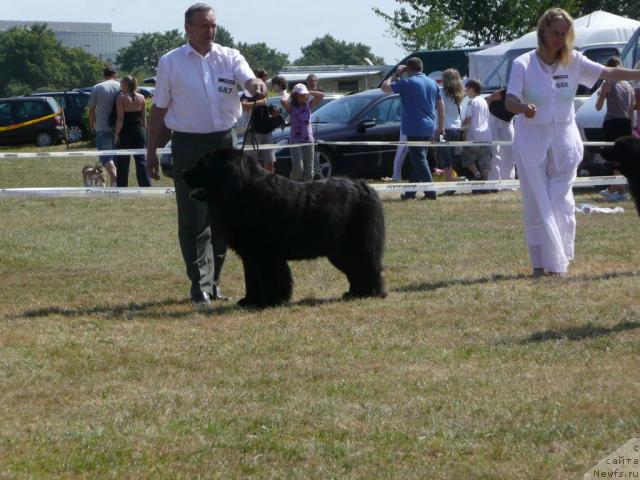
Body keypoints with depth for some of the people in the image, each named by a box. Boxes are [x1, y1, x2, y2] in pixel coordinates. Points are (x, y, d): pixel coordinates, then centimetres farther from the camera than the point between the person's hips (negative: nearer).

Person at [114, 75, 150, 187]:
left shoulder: (121, 98, -10)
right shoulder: (141, 98, 3)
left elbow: (120, 119, -13)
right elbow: (144, 117, 6)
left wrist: (116, 134, -8)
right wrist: (144, 131, 15)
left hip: (125, 132, -4)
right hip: (139, 132, 4)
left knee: (123, 161, 6)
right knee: (141, 160, 5)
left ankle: (122, 185, 9)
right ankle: (145, 185, -1)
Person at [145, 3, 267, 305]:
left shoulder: (230, 58, 7)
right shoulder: (170, 63, 4)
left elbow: (249, 81, -12)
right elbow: (159, 110, 7)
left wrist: (257, 86, -37)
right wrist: (151, 152, 6)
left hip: (224, 144, 2)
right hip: (188, 146, -2)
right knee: (193, 220, -7)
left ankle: (213, 281, 19)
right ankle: (200, 286, -8)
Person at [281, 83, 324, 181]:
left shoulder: (309, 105, 9)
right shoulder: (291, 107, -3)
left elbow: (321, 95, 4)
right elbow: (283, 101, -23)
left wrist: (309, 92, 0)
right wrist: (290, 97, -4)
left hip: (308, 140, 4)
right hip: (295, 140, -4)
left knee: (308, 170, 2)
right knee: (298, 167, -17)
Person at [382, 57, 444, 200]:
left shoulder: (408, 83, -10)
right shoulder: (432, 83, 11)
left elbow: (385, 87, -6)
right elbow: (441, 106, 15)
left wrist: (395, 75, 8)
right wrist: (441, 126, 21)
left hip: (415, 128, -7)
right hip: (429, 128, 7)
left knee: (419, 160, -6)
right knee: (418, 160, 14)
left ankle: (430, 192, -13)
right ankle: (411, 192, 19)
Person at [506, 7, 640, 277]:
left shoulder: (573, 62, 1)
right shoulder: (523, 64, -7)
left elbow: (609, 73, -1)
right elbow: (510, 100, -16)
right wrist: (524, 108, -39)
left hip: (564, 141, 2)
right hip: (531, 141, -2)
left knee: (561, 202, 1)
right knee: (537, 204, 0)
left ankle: (560, 260, 8)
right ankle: (542, 263, 5)